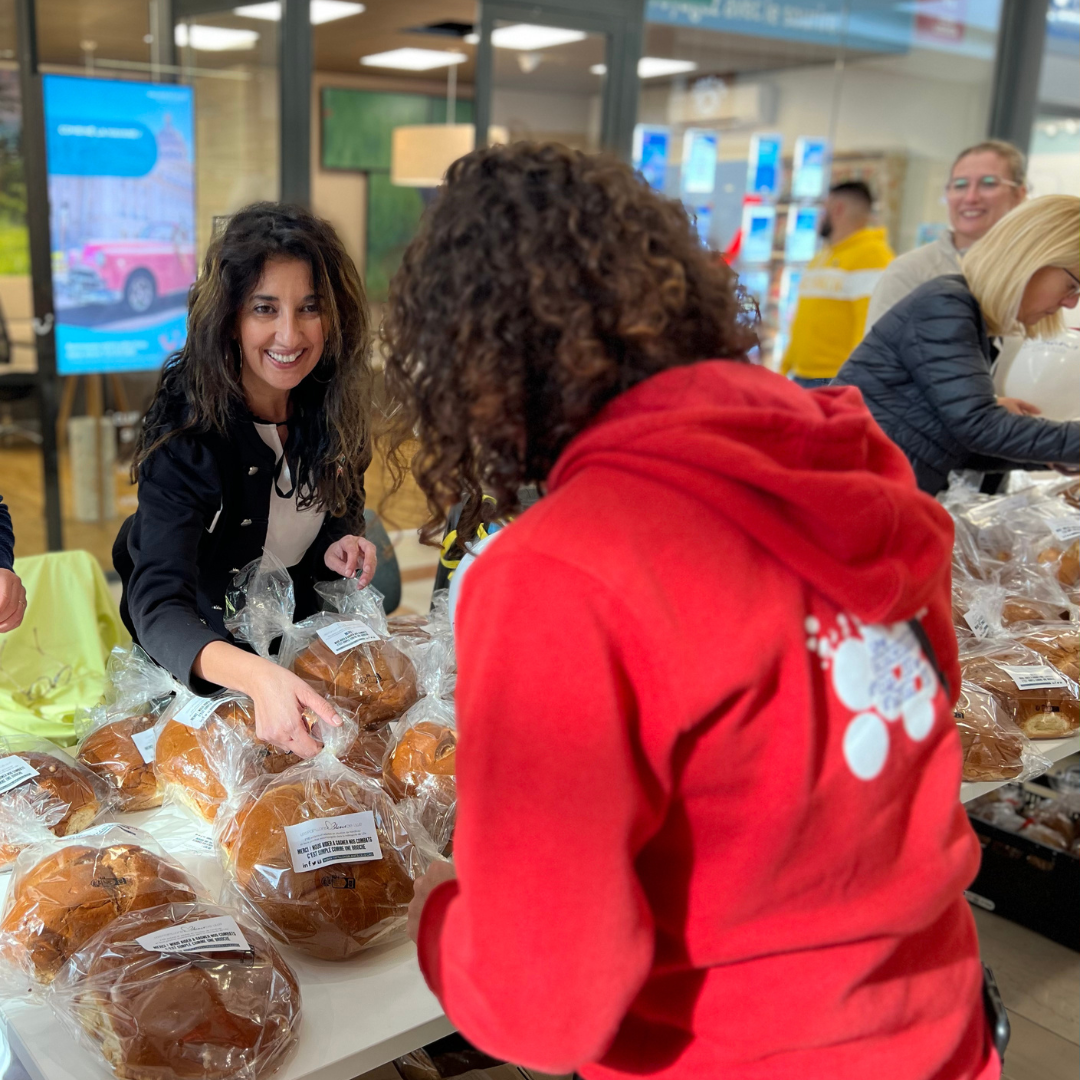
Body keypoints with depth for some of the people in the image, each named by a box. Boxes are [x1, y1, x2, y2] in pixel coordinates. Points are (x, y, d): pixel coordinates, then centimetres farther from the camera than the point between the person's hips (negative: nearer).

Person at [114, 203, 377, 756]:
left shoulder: (333, 405, -13)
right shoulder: (186, 427, -28)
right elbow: (158, 604, -39)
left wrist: (336, 550, -18)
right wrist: (256, 677, -58)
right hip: (194, 663, -3)